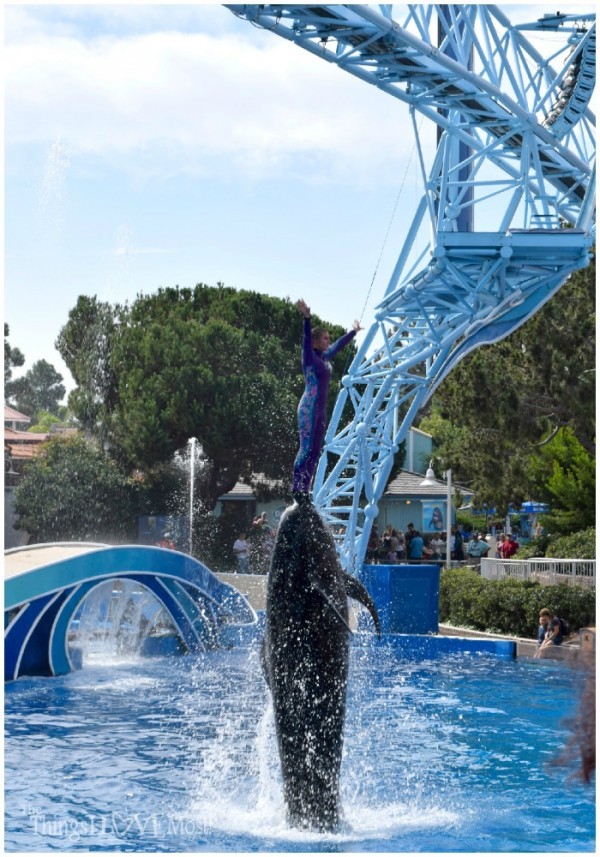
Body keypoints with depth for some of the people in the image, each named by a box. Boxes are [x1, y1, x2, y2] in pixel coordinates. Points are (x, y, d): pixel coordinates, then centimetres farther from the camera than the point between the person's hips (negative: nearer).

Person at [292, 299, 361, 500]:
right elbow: (306, 340, -22)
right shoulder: (310, 357, -5)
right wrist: (307, 319, -37)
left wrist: (354, 332, 45)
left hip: (320, 410, 8)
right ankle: (296, 490, -12)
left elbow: (339, 344, 31)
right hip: (309, 409, -8)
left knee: (315, 452, 5)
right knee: (306, 449, -12)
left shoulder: (324, 357, 15)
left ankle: (304, 491, 6)